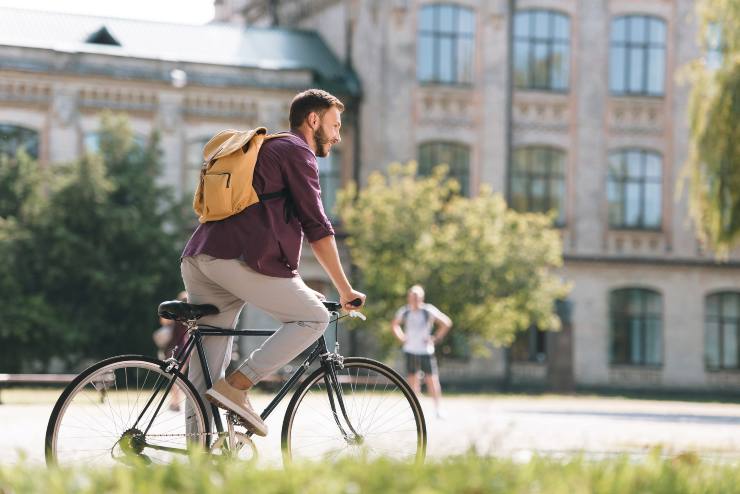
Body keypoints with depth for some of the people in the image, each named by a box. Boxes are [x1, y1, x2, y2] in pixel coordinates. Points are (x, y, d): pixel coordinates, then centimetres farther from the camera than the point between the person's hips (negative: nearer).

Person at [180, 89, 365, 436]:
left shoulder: (264, 148, 34)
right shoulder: (296, 151, 5)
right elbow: (317, 227, 0)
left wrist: (297, 289, 38)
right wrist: (345, 289, 5)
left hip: (198, 258, 9)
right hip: (236, 258, -9)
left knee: (204, 376, 8)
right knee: (314, 318, -1)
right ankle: (236, 387, -11)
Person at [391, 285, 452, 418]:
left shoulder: (429, 311, -9)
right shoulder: (404, 312, 1)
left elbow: (447, 323, -2)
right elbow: (395, 325, 20)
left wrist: (436, 338, -6)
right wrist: (402, 338, 8)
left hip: (426, 351, -3)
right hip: (410, 351, 3)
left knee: (431, 379, -6)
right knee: (413, 380, 4)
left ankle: (438, 408, 0)